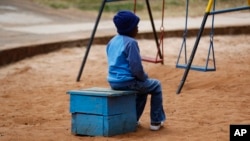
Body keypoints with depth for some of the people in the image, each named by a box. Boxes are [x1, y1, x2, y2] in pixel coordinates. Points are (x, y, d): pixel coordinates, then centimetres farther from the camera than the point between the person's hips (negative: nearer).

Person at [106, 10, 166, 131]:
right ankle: (156, 122, 15)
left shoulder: (112, 41, 10)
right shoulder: (131, 42, -16)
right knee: (156, 86, 14)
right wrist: (144, 77, 2)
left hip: (113, 82, 9)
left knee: (143, 86, 34)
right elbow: (136, 67, -20)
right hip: (127, 81, -9)